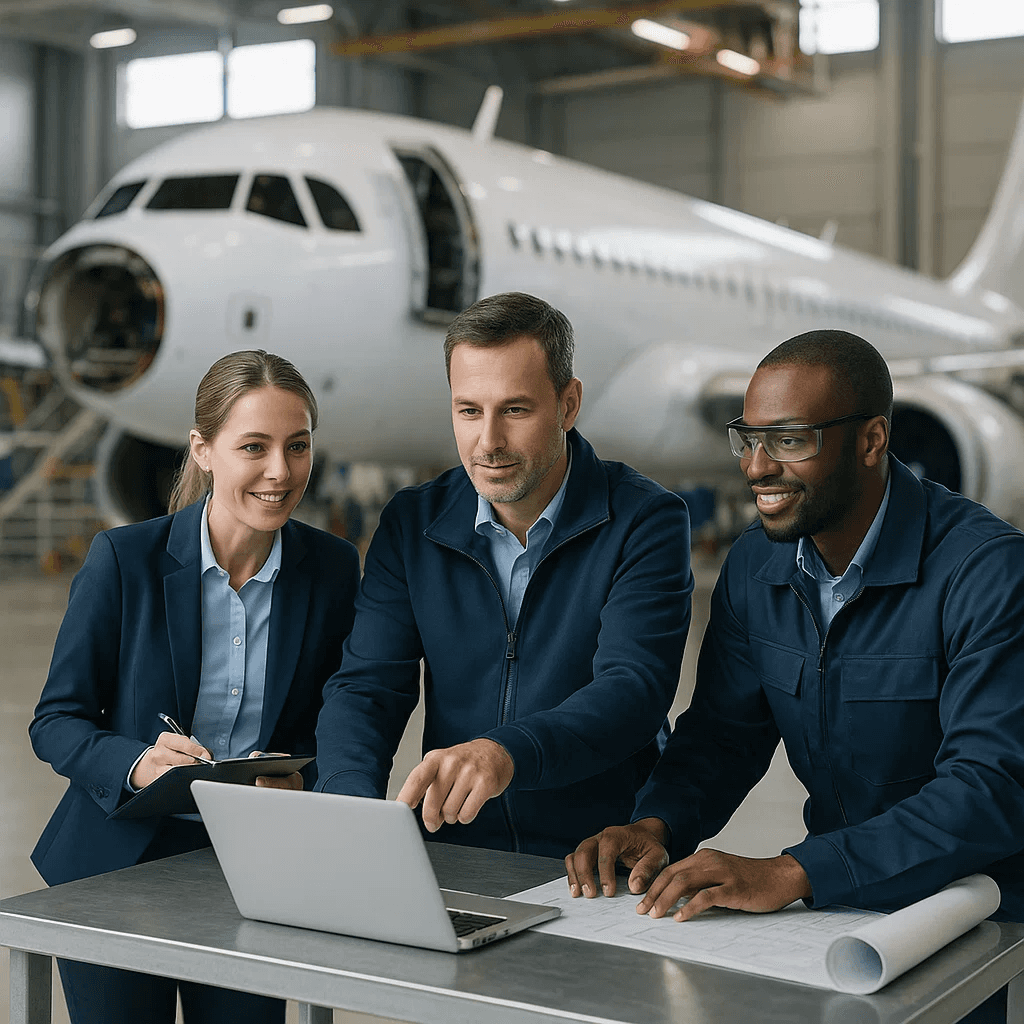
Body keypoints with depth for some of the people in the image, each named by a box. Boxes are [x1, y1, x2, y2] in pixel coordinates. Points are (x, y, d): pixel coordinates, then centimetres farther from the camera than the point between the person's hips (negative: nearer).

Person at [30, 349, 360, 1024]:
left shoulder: (335, 569, -5)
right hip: (118, 865, -2)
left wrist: (301, 781, -18)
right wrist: (136, 763, -27)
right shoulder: (124, 558, -13)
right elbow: (54, 723, -8)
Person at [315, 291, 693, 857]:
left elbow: (633, 690, -19)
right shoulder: (411, 523, 6)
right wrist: (352, 809, -21)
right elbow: (366, 685, 0)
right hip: (452, 863, 3)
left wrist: (506, 753, -39)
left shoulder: (646, 520, -6)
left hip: (605, 867, -3)